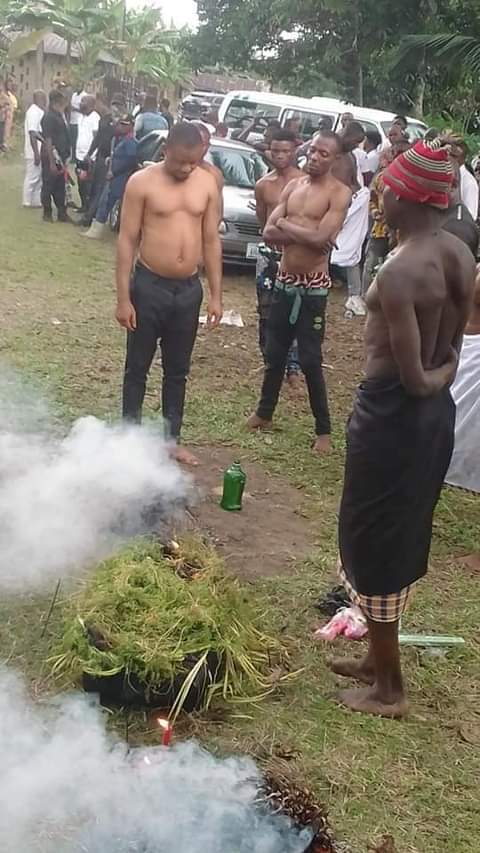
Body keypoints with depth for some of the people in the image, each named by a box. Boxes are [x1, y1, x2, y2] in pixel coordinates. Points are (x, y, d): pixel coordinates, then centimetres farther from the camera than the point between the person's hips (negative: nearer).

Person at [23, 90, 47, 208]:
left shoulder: (40, 111, 12)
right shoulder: (33, 112, -17)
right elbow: (32, 134, -21)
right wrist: (36, 153, -24)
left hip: (42, 152, 9)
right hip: (35, 152, -9)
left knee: (39, 177, 14)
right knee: (32, 177, 0)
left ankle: (37, 201, 22)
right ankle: (28, 202, 9)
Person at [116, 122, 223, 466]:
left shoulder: (208, 184, 2)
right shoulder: (142, 182, -9)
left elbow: (212, 241, 7)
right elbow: (127, 241, -8)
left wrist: (216, 295, 4)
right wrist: (123, 298, -11)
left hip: (189, 289, 3)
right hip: (149, 286, -3)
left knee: (177, 370, 13)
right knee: (138, 367, 8)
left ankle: (172, 439, 25)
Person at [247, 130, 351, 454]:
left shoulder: (339, 193, -10)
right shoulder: (294, 186, 8)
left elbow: (321, 238, -22)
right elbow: (269, 232, 0)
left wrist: (286, 225, -8)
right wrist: (303, 234, -15)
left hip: (314, 287, -6)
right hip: (285, 281, 6)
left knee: (310, 360, -2)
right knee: (275, 352, 16)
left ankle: (323, 429, 10)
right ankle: (264, 412, 33)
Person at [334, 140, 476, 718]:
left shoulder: (398, 272, -25)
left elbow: (413, 379, -25)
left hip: (393, 414, -9)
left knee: (372, 541, 8)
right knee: (401, 537, 20)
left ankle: (388, 687, 23)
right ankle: (378, 659, 39)